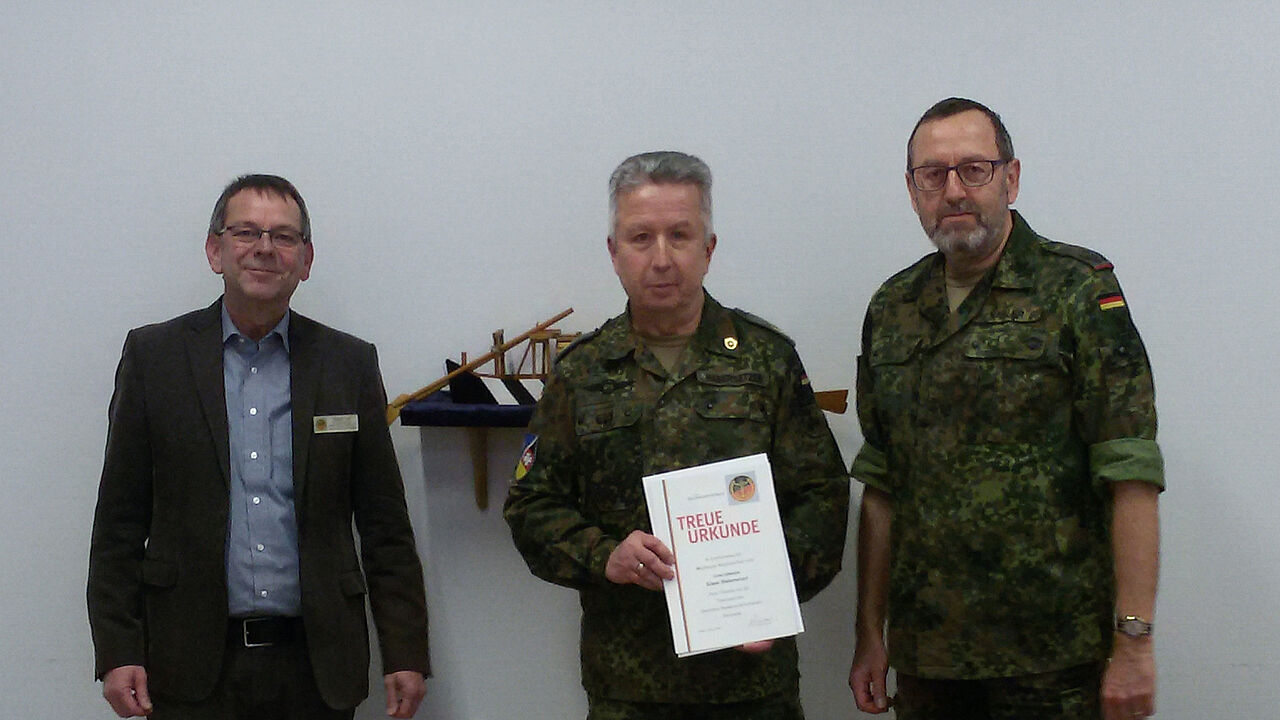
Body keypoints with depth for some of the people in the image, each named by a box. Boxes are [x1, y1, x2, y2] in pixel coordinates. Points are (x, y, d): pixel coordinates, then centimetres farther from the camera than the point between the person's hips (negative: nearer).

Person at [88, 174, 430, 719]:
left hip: (316, 665, 1)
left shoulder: (350, 363, 5)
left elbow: (385, 526, 6)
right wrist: (117, 652, -3)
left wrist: (405, 655, 1)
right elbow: (120, 522, 3)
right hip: (193, 666, -1)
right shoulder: (154, 354, 4)